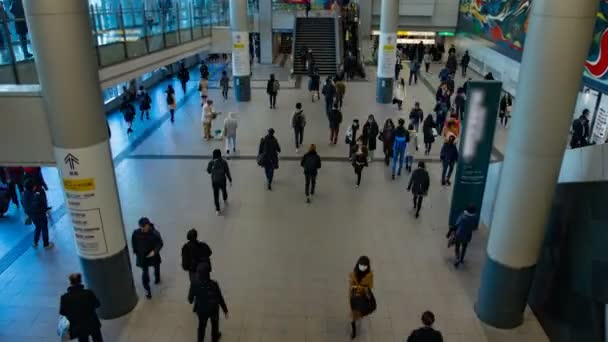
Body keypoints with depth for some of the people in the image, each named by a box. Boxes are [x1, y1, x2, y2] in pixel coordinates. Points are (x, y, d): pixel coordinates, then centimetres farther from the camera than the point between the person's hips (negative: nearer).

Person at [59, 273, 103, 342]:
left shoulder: (65, 297, -19)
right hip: (93, 323, -1)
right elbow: (97, 304, -5)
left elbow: (62, 312, -6)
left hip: (79, 327, 1)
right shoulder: (89, 293, -20)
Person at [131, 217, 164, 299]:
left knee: (156, 267, 26)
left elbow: (160, 243, -18)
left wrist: (154, 251, -33)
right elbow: (133, 242, -1)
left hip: (153, 255, 0)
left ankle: (157, 278, 59)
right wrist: (135, 251, 3)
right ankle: (147, 290, 16)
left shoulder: (155, 233, -26)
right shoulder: (136, 233, -19)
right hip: (142, 256, 0)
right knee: (145, 272, 3)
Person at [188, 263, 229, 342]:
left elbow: (190, 299, -9)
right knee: (214, 324, 28)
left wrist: (191, 301, 17)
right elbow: (220, 299, -18)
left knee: (202, 325, 27)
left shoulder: (194, 284, -25)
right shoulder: (214, 284, -29)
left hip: (201, 310, 1)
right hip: (213, 309, -1)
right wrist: (225, 310, -3)